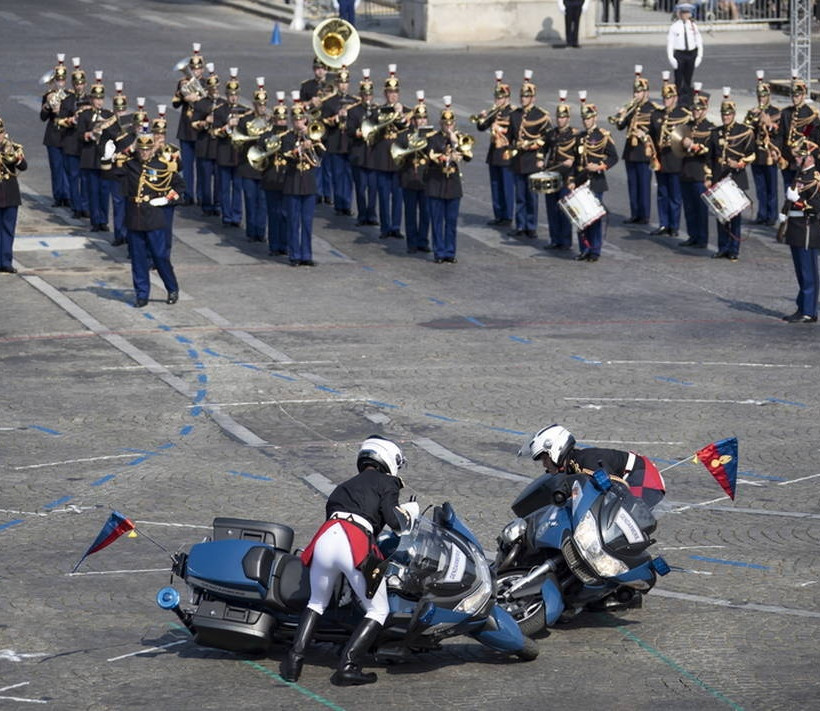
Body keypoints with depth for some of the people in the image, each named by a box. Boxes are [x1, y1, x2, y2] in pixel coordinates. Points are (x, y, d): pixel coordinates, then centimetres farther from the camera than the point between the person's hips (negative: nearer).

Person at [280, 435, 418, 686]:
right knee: (378, 611, 9)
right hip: (357, 544, -5)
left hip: (324, 538, 5)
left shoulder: (343, 487, 36)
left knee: (317, 603, 26)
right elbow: (394, 521, 4)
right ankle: (347, 667, -5)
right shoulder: (385, 483, 17)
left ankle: (294, 659, 10)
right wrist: (410, 512, 25)